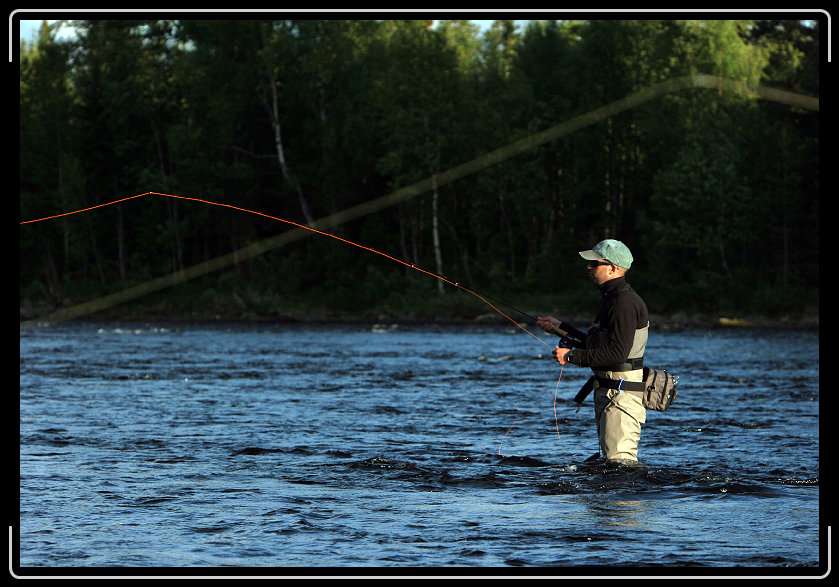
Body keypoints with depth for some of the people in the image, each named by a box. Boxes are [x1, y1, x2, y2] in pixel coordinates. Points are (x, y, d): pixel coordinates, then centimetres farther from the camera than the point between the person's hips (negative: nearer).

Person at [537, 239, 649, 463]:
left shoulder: (625, 302, -17)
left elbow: (617, 352, -25)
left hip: (621, 393, -11)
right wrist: (561, 328, 25)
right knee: (609, 457, 12)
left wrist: (572, 356, -19)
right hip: (607, 392, 11)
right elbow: (597, 344, 25)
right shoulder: (612, 298, 16)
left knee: (619, 460, -14)